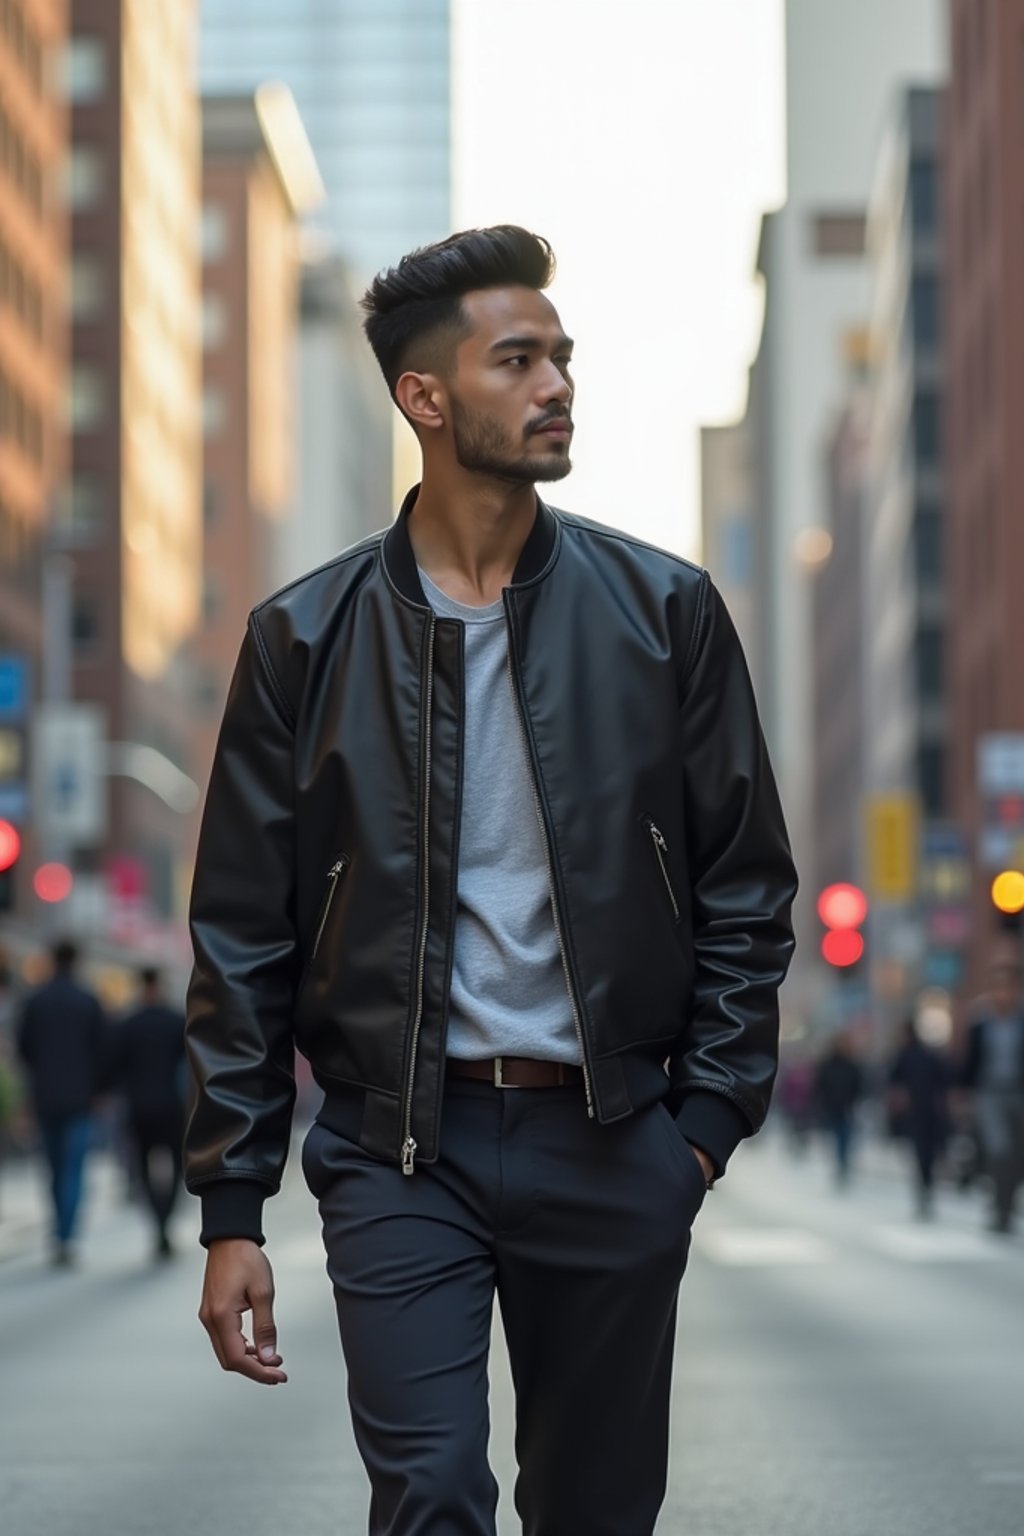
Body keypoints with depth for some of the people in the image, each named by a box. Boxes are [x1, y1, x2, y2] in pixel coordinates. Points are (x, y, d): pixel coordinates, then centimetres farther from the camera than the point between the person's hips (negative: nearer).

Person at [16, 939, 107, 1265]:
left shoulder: (34, 1001, 0)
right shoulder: (89, 1002, -5)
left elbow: (23, 1047, 4)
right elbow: (101, 1051, -4)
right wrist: (97, 1088, 9)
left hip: (45, 1096, 2)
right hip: (79, 1097, -2)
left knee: (57, 1168, 13)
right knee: (74, 1170, -3)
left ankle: (60, 1236, 17)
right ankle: (66, 1238, -14)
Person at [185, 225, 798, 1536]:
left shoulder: (663, 613, 4)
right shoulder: (306, 639, 1)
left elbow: (746, 885, 8)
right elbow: (242, 935, 3)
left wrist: (709, 1113, -1)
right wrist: (231, 1208, -2)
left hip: (611, 1142, 1)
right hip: (400, 1146, -1)